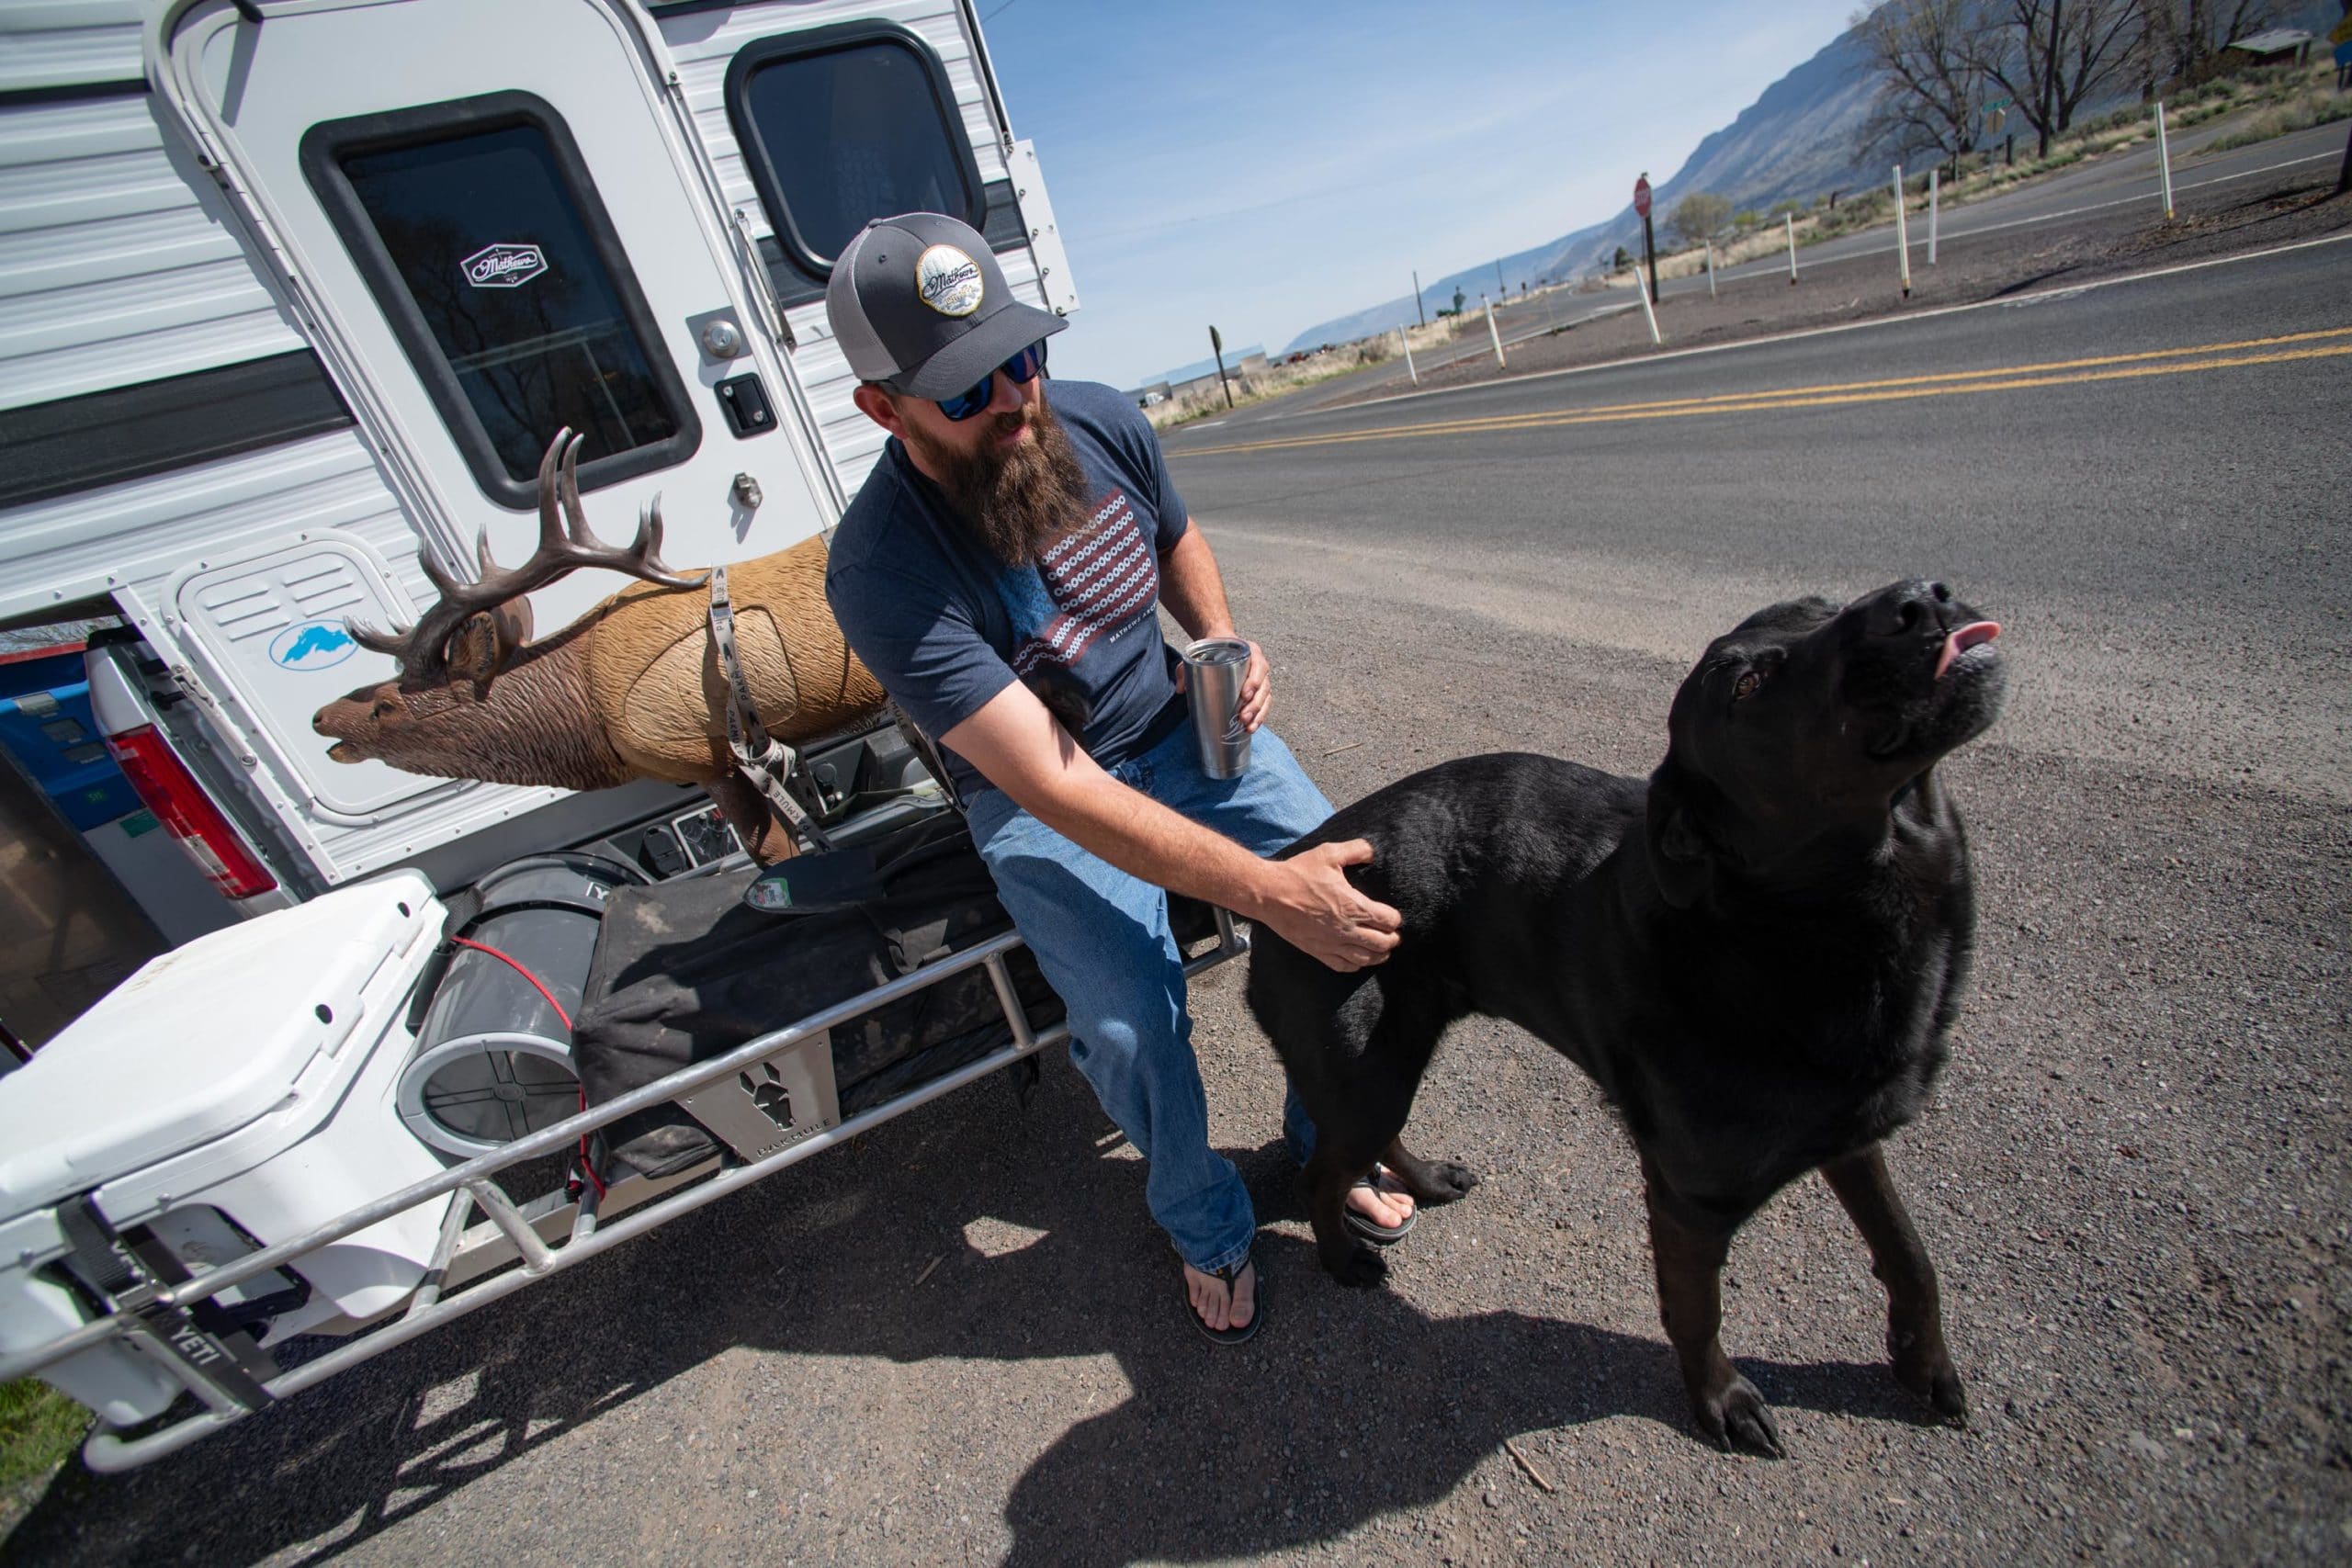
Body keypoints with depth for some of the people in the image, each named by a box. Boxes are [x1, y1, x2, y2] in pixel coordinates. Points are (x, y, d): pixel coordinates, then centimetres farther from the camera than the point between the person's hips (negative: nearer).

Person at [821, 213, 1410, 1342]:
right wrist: (1268, 889, -39)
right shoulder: (880, 568, -26)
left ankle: (1329, 1148, 16)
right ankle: (1208, 1232, 12)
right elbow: (1056, 788, -33)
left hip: (1181, 725, 5)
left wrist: (1222, 642, -7)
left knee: (1360, 895, -13)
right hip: (1040, 799, -4)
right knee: (1132, 1024, -25)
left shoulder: (1097, 421, -9)